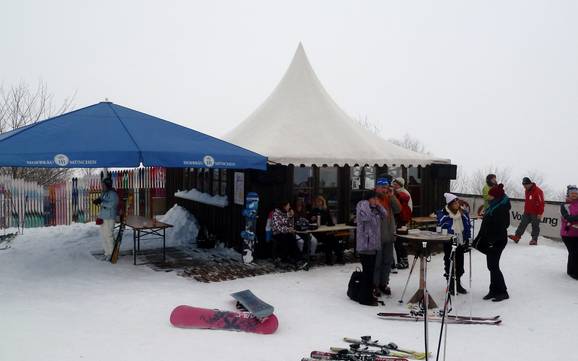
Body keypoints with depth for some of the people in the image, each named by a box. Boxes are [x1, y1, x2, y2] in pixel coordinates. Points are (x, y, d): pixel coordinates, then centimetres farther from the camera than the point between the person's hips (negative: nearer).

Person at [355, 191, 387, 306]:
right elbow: (366, 216, -30)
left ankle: (369, 294, 25)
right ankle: (364, 298, 0)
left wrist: (378, 205, 6)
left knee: (371, 271, 15)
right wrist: (366, 203, -17)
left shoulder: (375, 210, 15)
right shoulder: (362, 208, -11)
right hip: (365, 245, -9)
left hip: (374, 244, 9)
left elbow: (384, 215, 15)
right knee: (367, 271, -7)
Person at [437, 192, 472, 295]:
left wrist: (467, 241, 4)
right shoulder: (443, 213, -11)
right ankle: (451, 285, 16)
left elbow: (468, 227, 7)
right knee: (449, 263, 4)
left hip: (461, 243, 4)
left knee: (460, 264, 13)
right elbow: (441, 226, -13)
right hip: (449, 244, -4)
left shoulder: (463, 213, 2)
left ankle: (458, 284, 28)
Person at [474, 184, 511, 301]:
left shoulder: (502, 209, -20)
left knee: (493, 266, -4)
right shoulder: (493, 206, 10)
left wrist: (492, 241, -26)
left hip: (497, 242, -10)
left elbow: (501, 227, -25)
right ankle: (494, 290, 24)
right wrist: (478, 238, 19)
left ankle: (503, 292, 6)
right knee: (491, 266, 15)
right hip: (490, 241, 10)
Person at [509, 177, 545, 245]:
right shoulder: (527, 190, 8)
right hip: (527, 212, 8)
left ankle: (534, 240, 10)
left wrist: (540, 213, -21)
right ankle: (517, 236, 7)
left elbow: (541, 203, -20)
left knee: (535, 226, 2)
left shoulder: (537, 191, -20)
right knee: (522, 224, 6)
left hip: (535, 213, -8)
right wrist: (525, 210, 22)